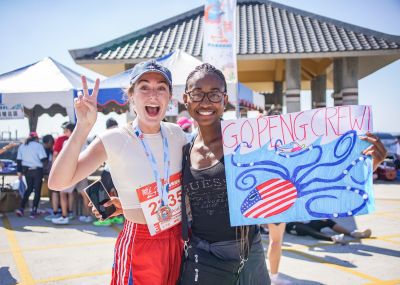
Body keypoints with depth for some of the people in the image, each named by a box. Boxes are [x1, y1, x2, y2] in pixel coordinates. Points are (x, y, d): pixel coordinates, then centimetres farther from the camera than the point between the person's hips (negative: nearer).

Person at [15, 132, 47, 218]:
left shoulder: (22, 146, 8)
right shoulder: (38, 145, -8)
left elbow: (19, 160, 7)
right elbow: (44, 159, -13)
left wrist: (19, 172, 11)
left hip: (26, 170, 5)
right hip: (37, 170, -5)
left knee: (29, 189, 21)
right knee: (37, 190, 5)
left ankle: (21, 208, 10)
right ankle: (33, 212, 3)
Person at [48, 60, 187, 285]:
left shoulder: (176, 134, -1)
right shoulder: (114, 140, -14)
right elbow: (57, 182, -24)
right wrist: (83, 127, -31)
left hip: (179, 239, 5)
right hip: (140, 244, -4)